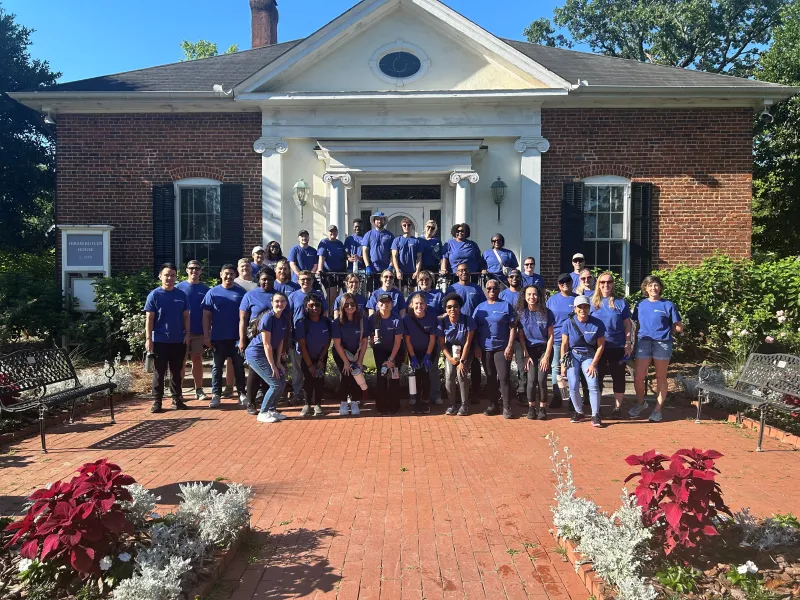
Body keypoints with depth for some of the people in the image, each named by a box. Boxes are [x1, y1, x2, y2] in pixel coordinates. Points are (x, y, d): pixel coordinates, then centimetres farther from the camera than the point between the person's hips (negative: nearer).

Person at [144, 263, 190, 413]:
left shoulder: (181, 295, 5)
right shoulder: (154, 295, -3)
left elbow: (186, 316, 9)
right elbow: (149, 318, -5)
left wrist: (187, 334, 0)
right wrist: (148, 339, -10)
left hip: (178, 340, 3)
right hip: (160, 340, -3)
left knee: (176, 372, 11)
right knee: (159, 372, 3)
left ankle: (177, 399, 19)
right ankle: (157, 401, 9)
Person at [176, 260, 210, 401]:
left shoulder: (205, 289, 5)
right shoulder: (179, 287, 1)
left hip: (199, 331, 1)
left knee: (197, 359, 7)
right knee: (181, 361, 4)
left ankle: (199, 390, 15)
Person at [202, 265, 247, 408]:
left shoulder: (241, 292, 2)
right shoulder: (213, 292, 1)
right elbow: (206, 316, 1)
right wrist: (206, 335, -5)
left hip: (237, 337, 0)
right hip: (218, 337, 0)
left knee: (239, 366, 7)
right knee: (217, 367, 8)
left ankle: (242, 394, 15)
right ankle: (216, 395, 16)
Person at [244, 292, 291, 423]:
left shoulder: (284, 319, 1)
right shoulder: (268, 318, -21)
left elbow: (280, 342, 5)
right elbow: (266, 344, -20)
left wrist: (278, 362, 0)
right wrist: (273, 366, -17)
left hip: (268, 354, 8)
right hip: (255, 354, -8)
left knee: (282, 381, 4)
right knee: (276, 384, -10)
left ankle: (271, 410, 19)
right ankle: (263, 413, 5)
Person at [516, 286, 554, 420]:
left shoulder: (546, 312, -6)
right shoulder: (521, 313, -3)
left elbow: (550, 336, -4)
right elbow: (521, 336, 1)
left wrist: (546, 356, -9)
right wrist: (526, 355, -4)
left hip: (544, 349, -1)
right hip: (530, 350, 1)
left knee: (541, 380, -11)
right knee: (532, 380, -11)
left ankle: (542, 408, 6)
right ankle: (531, 407, 7)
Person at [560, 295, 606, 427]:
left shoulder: (597, 324, -9)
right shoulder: (569, 323, -9)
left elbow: (600, 346, -4)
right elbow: (564, 345, -4)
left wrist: (593, 364, -9)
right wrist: (563, 364, -4)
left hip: (589, 356, 0)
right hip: (573, 355, 0)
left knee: (593, 384, -14)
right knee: (573, 386, -8)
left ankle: (595, 415, -4)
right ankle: (579, 413, 12)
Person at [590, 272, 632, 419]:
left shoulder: (620, 303, 2)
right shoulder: (592, 302, 5)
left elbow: (627, 325, 4)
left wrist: (628, 344, -3)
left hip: (617, 347, -1)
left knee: (618, 377, 6)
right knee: (597, 376, 6)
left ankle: (617, 407, 17)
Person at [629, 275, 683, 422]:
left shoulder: (668, 305, 2)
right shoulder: (640, 305, 10)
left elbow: (679, 328, 5)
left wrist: (664, 331, 6)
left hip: (662, 343, -2)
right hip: (643, 342, 2)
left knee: (660, 377, 6)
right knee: (638, 377, -1)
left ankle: (658, 409, 17)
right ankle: (640, 403, 23)